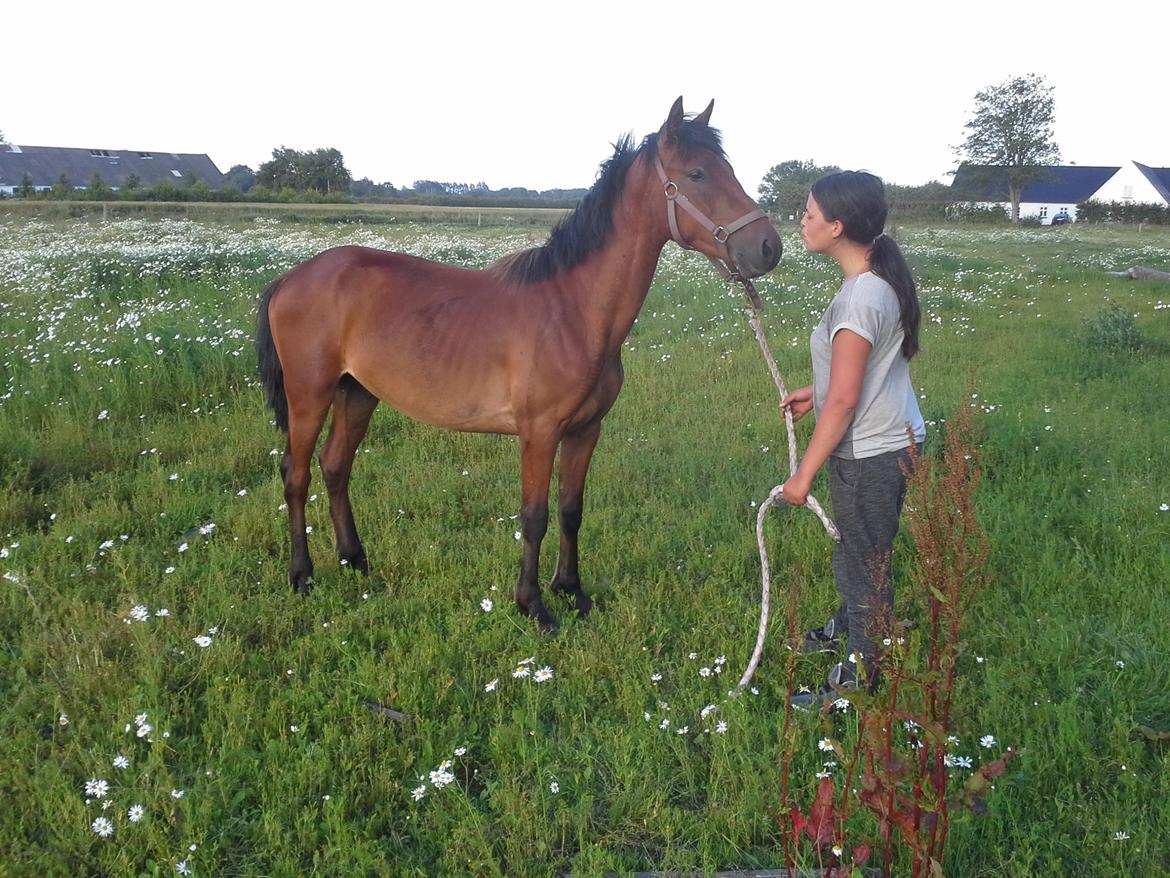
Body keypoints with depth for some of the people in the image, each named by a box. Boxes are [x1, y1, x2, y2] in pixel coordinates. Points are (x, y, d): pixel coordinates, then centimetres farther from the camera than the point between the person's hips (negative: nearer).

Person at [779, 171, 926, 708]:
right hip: (887, 441, 10)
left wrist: (805, 472, -17)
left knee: (864, 563, 7)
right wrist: (815, 393, 15)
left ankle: (857, 677, 25)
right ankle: (847, 626, 51)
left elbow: (844, 401, -24)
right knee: (854, 548, 28)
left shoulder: (859, 298, -27)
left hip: (870, 455, -10)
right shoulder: (880, 278, 3)